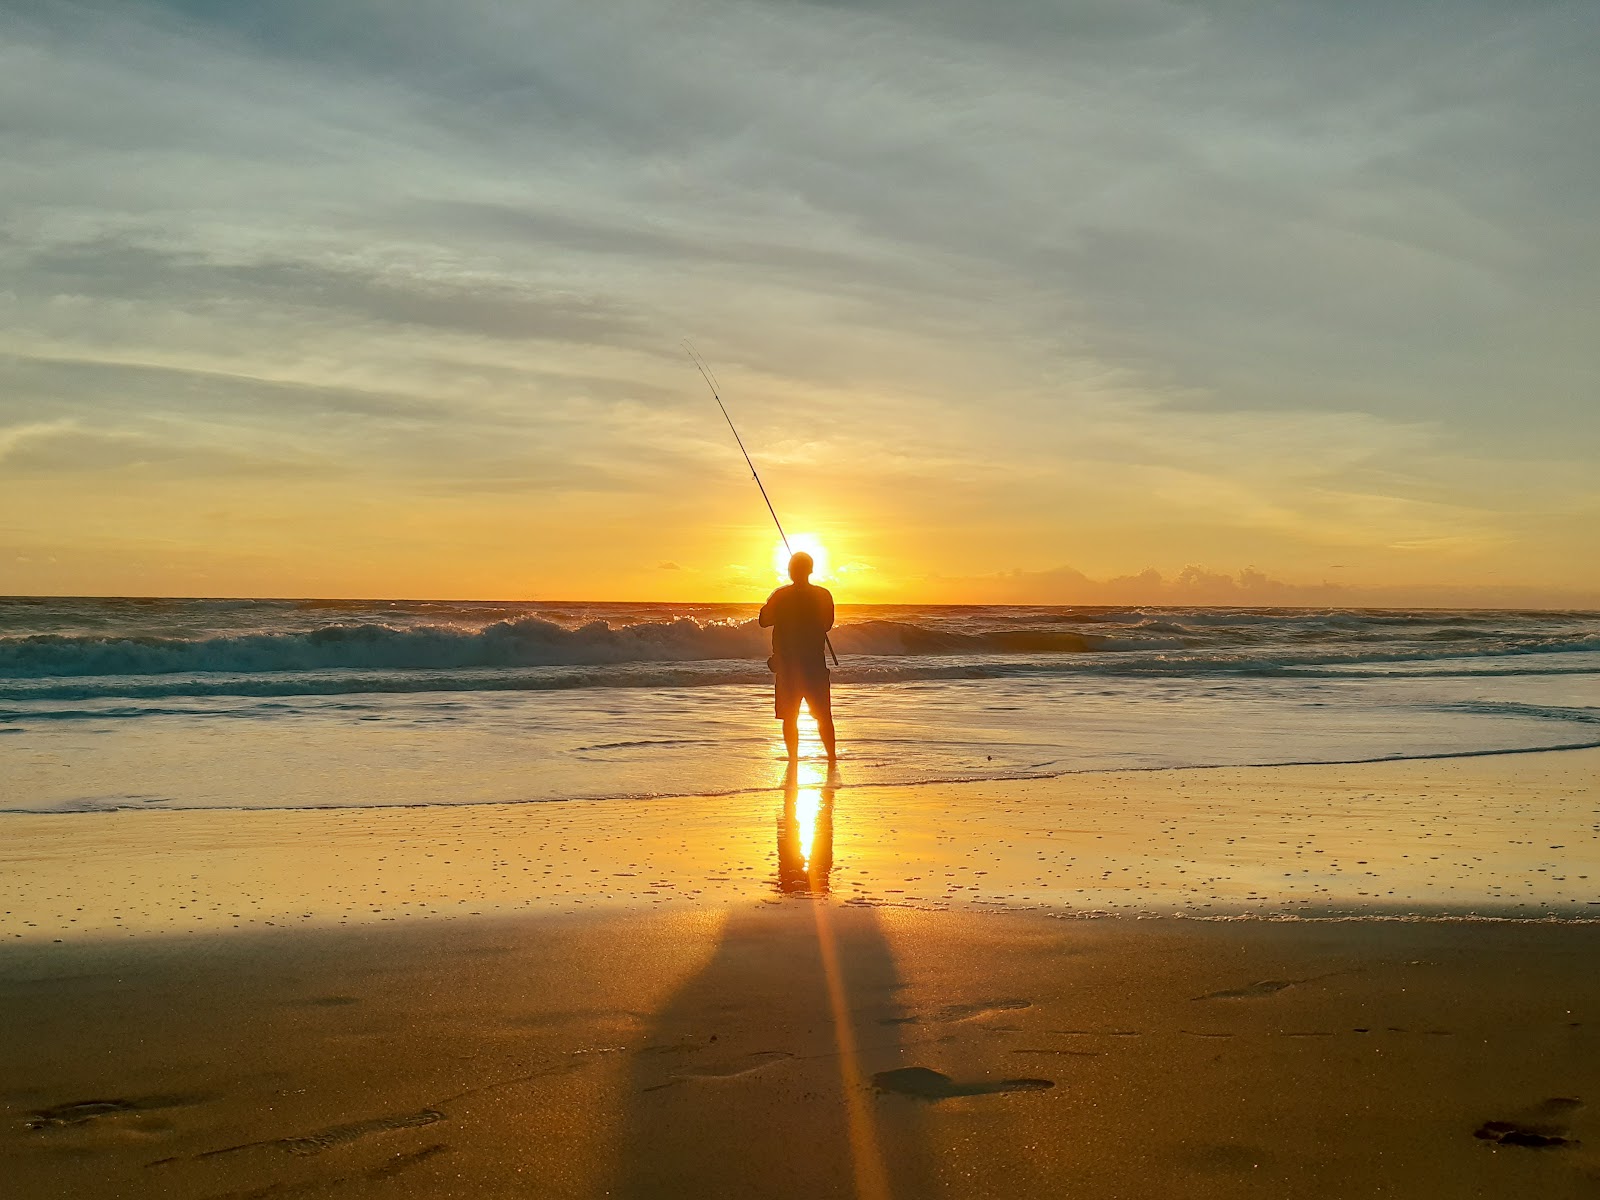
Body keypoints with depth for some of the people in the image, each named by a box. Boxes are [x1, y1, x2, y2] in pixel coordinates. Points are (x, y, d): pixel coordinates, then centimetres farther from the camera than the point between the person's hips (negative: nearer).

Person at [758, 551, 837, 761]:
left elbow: (763, 621, 1)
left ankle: (793, 758, 5)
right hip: (815, 663, 1)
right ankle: (831, 757, 6)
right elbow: (827, 624, 9)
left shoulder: (781, 596, -7)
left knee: (789, 717, 7)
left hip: (787, 665, -1)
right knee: (823, 716, 9)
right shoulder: (823, 595, -3)